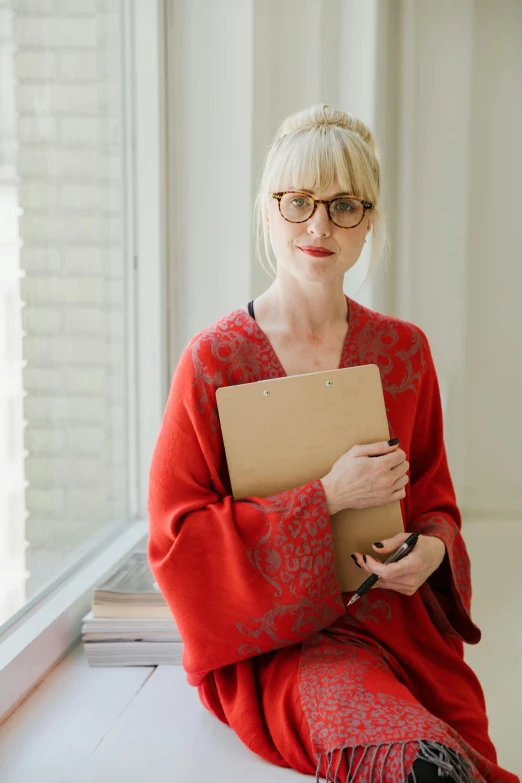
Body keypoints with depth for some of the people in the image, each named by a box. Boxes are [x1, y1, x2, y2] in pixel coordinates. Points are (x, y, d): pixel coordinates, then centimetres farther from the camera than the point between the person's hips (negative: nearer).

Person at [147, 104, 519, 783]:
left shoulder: (404, 350, 7)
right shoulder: (216, 359, -6)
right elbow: (178, 535, -8)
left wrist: (432, 549, -9)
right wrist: (329, 496, -17)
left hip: (402, 627, 4)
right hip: (272, 641, -4)